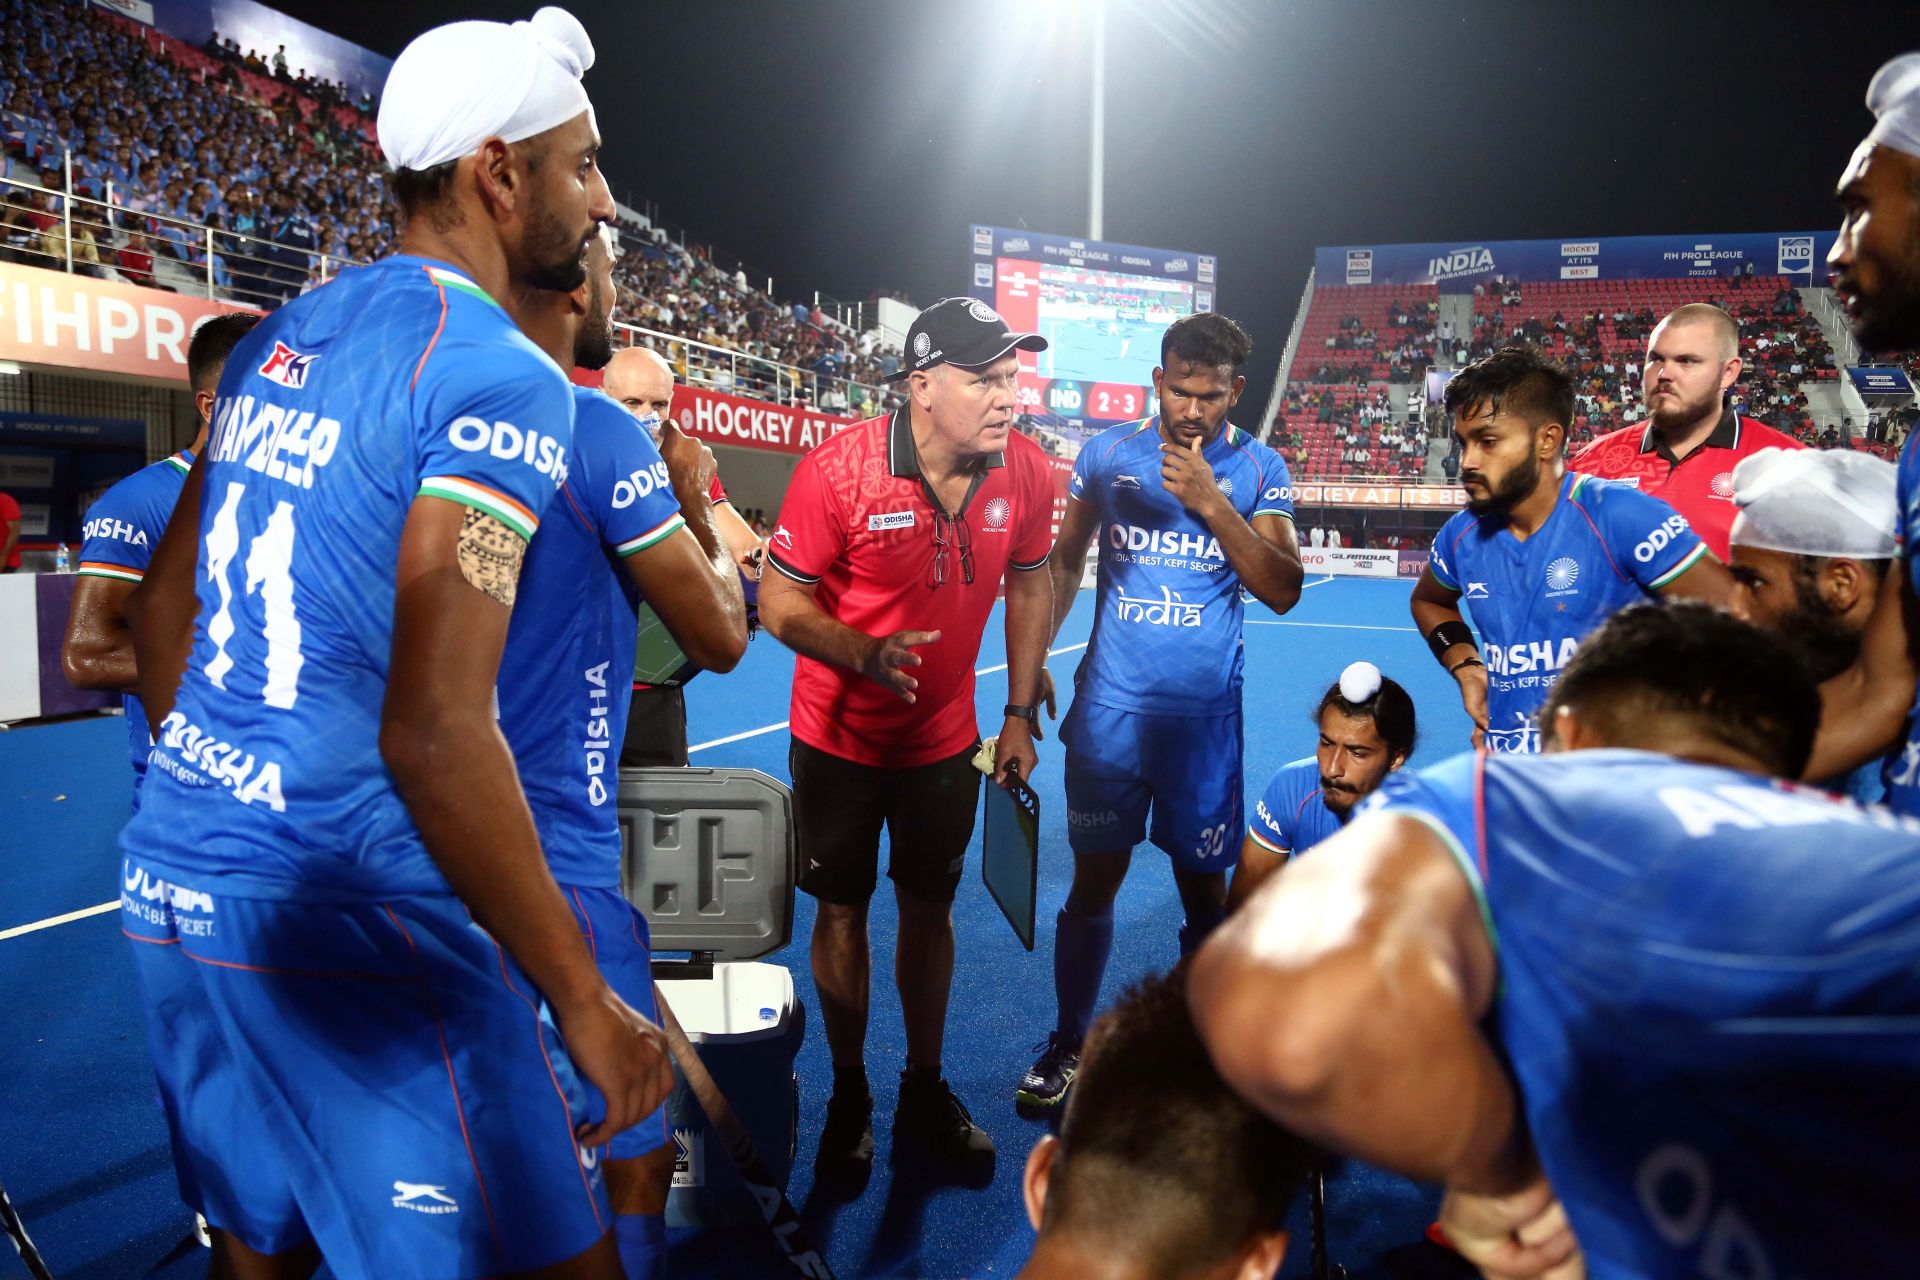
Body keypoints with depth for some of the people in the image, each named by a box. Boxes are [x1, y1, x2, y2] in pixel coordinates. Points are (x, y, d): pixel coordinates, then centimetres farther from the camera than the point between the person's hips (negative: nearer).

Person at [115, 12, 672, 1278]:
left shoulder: (273, 343, 10)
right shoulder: (504, 381, -16)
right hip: (345, 923, -9)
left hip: (172, 878, 9)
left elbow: (160, 626, 16)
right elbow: (435, 734, -24)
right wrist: (588, 1003, -18)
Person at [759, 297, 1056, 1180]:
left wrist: (1020, 716, 3)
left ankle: (924, 1093, 35)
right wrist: (866, 654, -35)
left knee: (930, 910, 14)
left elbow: (1029, 586, 4)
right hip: (839, 739, -3)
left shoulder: (1027, 472, -12)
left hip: (948, 741, 3)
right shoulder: (839, 469, -23)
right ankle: (848, 1098, 33)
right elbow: (780, 599, -16)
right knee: (842, 914, 10)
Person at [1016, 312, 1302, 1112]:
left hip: (1205, 715, 0)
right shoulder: (1106, 453, 2)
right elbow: (1065, 561, 12)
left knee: (1204, 892, 8)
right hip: (1110, 707, 1)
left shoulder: (1259, 470, -1)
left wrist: (1212, 503, -20)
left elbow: (1283, 591, -11)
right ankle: (1068, 1046, 26)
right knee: (1094, 881, 7)